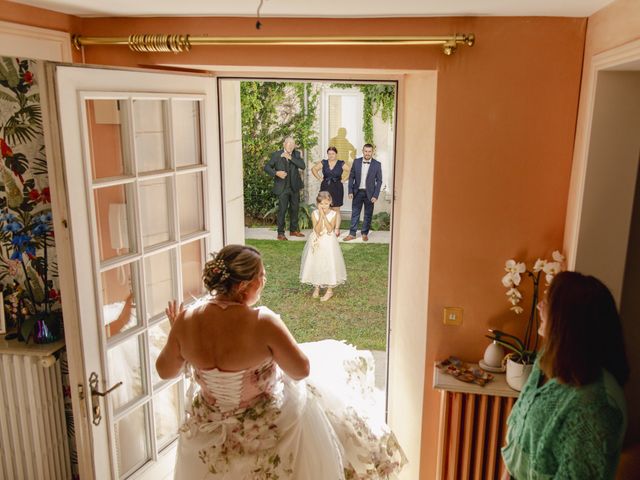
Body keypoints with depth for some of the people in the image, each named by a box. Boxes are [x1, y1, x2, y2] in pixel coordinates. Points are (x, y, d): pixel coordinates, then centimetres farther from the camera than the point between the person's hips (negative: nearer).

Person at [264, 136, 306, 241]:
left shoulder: (296, 154, 4)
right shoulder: (276, 155, -5)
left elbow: (302, 166, -11)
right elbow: (267, 167, -4)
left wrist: (291, 158, -18)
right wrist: (276, 173, -21)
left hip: (294, 187, 4)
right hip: (282, 188, -4)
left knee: (295, 208, 14)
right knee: (282, 210, -6)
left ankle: (293, 230, 30)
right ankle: (280, 233, 3)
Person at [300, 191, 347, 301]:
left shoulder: (333, 214, -8)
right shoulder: (314, 213, -6)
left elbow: (329, 229, -19)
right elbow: (317, 230, -16)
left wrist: (324, 215, -22)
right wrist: (321, 215, -22)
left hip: (328, 243, -2)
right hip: (316, 242, 2)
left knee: (329, 264, 1)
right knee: (315, 263, 8)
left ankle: (330, 290, 15)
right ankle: (316, 287, 27)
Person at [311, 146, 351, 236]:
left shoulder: (341, 164, 0)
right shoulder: (323, 163, 6)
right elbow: (313, 169, 13)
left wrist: (343, 180, -3)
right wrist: (320, 178, 5)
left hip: (337, 189, -2)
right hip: (325, 188, 2)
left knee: (336, 210, 2)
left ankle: (337, 230, 4)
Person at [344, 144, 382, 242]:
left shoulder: (377, 164, -6)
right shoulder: (356, 162, -1)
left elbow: (379, 181, -4)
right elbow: (351, 177, 4)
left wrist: (375, 195, -10)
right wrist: (350, 191, -3)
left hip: (369, 193, -1)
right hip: (357, 192, 1)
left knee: (368, 215, 8)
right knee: (355, 213, 6)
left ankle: (365, 233, 21)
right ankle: (352, 234, 13)